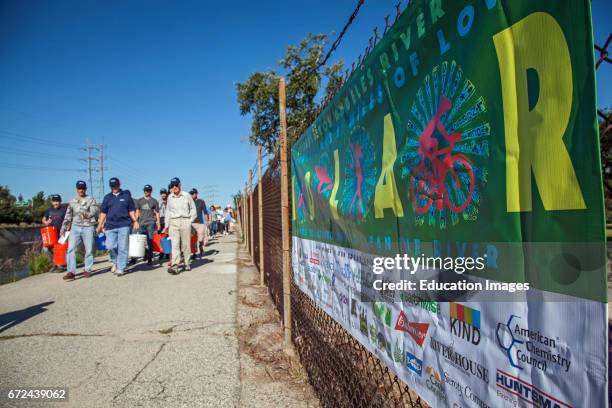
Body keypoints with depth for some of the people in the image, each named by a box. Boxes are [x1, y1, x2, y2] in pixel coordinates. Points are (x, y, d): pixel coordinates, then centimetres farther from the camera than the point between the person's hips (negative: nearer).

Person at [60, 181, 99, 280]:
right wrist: (63, 228, 11)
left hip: (88, 227, -2)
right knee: (71, 249, -9)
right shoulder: (72, 202, 15)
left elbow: (95, 212, -6)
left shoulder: (91, 200, 6)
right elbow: (68, 216, 17)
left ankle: (87, 270, 16)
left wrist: (87, 215, -27)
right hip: (75, 227, 2)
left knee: (89, 250, 3)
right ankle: (71, 272, -9)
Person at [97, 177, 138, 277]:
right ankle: (115, 262, 23)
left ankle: (120, 268, 5)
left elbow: (131, 210, 10)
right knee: (110, 247, -4)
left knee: (122, 248, -2)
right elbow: (103, 212, 14)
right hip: (110, 226, 2)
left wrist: (135, 221, -1)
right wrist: (100, 225, 9)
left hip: (124, 225, -2)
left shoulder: (126, 196, 8)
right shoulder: (107, 197, 13)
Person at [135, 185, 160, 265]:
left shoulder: (154, 201, 6)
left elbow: (157, 213, 7)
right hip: (141, 223, 3)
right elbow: (137, 212, 16)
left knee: (150, 241, -4)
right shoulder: (139, 201, 13)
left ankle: (150, 259, 1)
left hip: (150, 223, -3)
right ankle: (146, 254, 20)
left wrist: (158, 223, 2)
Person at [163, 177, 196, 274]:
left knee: (186, 244, 5)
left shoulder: (186, 196, 3)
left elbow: (192, 208, 11)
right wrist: (166, 225, 14)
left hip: (185, 221, -1)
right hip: (173, 222, 1)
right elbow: (168, 211, 17)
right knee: (174, 244, -10)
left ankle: (187, 264, 20)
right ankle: (174, 266, -17)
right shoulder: (170, 197, 10)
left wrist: (191, 220, 3)